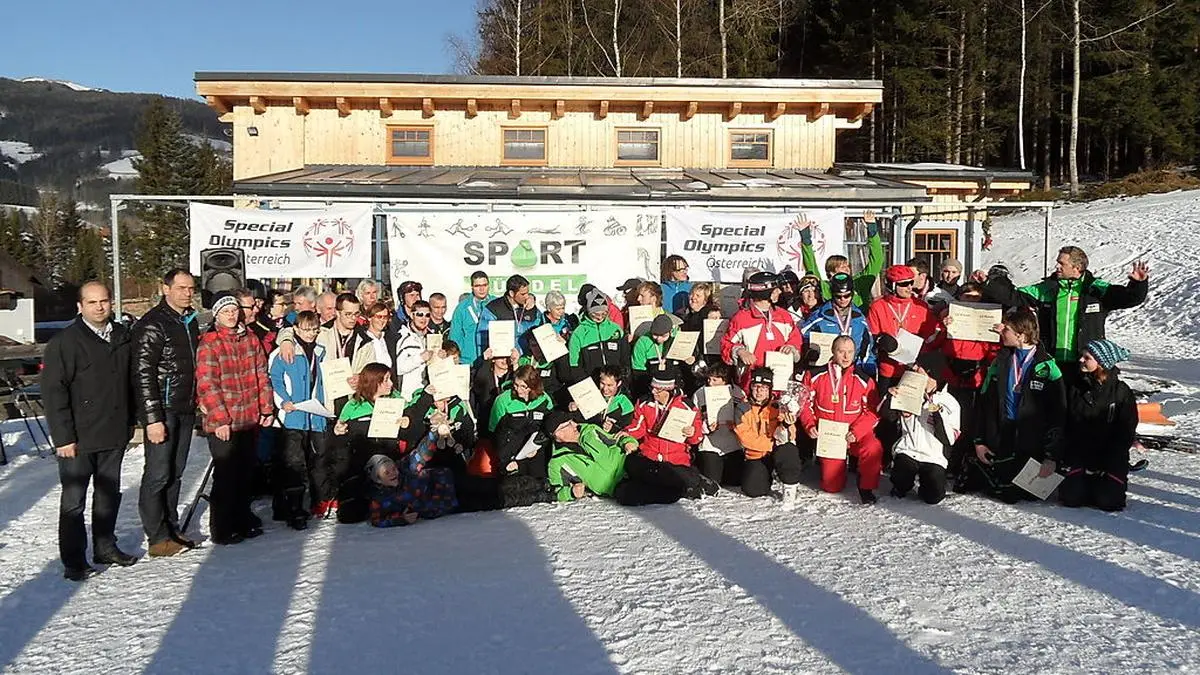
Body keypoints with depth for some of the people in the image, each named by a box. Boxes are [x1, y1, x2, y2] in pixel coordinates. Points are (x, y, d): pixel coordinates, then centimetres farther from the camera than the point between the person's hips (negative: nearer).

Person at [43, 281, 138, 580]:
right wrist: (63, 437, -17)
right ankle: (73, 561, 12)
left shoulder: (122, 337, 8)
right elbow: (53, 391, -13)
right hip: (79, 440, -6)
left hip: (114, 435, 6)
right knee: (74, 501, 2)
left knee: (109, 495, 17)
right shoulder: (64, 342, -10)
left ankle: (106, 547, 31)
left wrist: (130, 422, 15)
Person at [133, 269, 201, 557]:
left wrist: (198, 403, 18)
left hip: (185, 409, 8)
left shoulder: (190, 321, 14)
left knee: (175, 473, 13)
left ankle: (172, 530, 22)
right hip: (162, 411, -8)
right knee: (158, 475, -4)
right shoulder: (152, 324, -11)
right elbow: (143, 374, -16)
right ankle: (158, 539, 1)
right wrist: (152, 418, -20)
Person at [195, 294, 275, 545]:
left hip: (249, 419, 6)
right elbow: (207, 385, -14)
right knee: (226, 476, 1)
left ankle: (243, 521, 30)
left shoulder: (250, 339, 8)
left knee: (244, 472, 16)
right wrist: (220, 419, -18)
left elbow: (261, 376, 12)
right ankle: (222, 529, 13)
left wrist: (267, 408, 7)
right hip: (222, 423, -6)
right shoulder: (209, 343, -9)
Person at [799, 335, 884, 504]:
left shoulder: (863, 379, -4)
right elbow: (805, 403, 6)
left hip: (856, 434, 0)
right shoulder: (816, 376, -3)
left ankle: (866, 487, -8)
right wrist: (810, 425, -10)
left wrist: (856, 432, -17)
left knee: (873, 448, -34)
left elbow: (873, 411, -3)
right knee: (832, 486, -2)